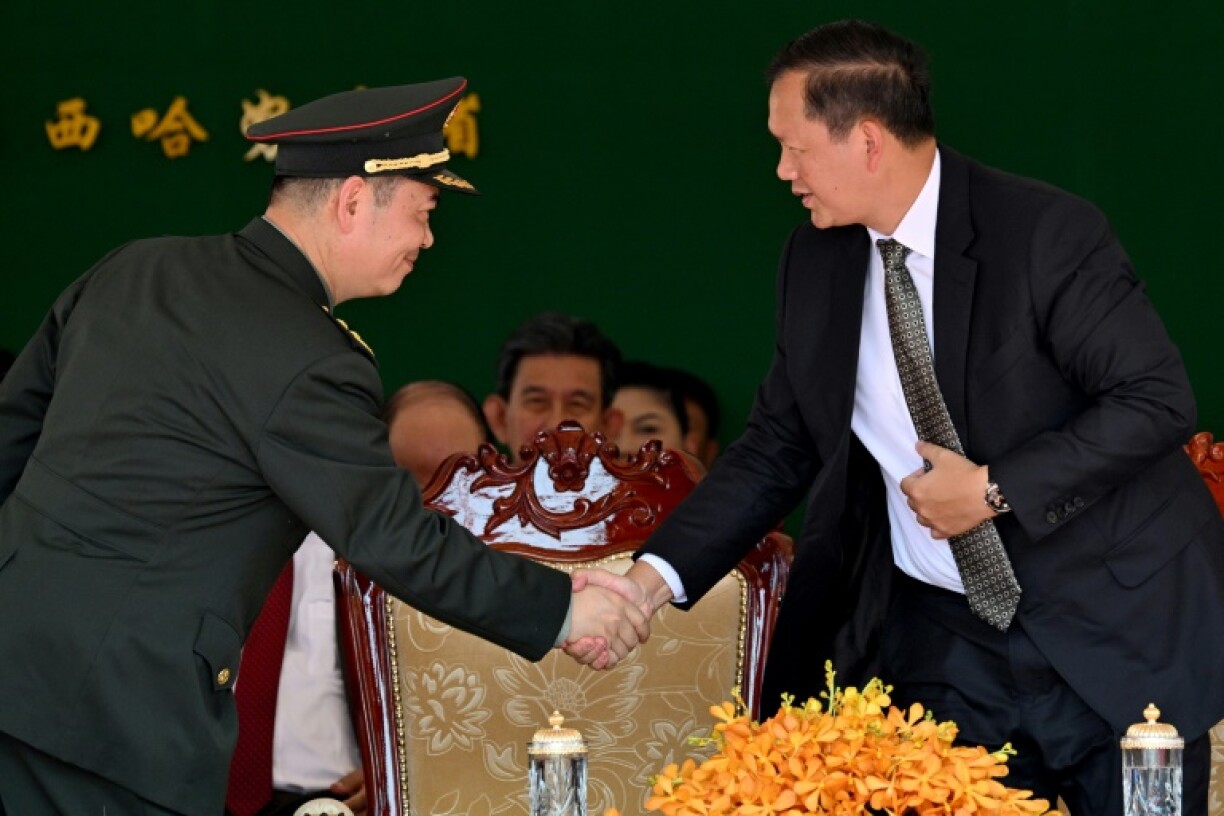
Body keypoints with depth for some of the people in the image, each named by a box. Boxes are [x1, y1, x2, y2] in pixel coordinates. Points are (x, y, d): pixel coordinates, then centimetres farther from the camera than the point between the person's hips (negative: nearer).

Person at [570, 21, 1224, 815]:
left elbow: (1158, 400, -16)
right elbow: (777, 449, 8)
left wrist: (995, 490, -19)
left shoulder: (1046, 232, -15)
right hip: (946, 642, 4)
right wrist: (654, 578, -4)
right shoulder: (816, 261, 2)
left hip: (1114, 628, -4)